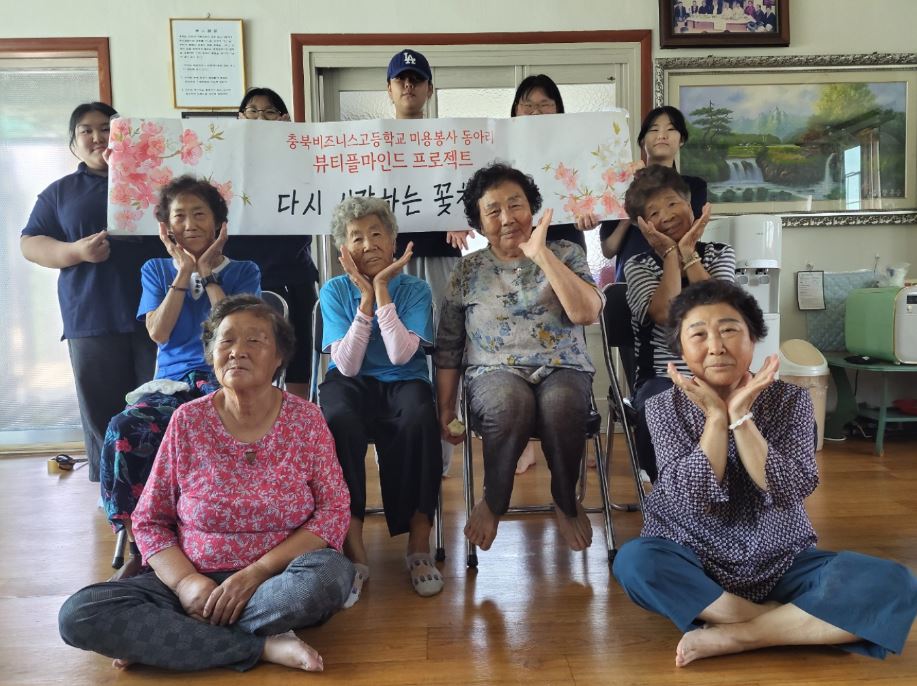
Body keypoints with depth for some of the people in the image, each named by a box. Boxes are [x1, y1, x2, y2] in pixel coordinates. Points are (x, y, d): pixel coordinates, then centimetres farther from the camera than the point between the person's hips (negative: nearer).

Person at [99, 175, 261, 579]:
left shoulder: (243, 272, 11)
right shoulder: (156, 271, 17)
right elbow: (159, 333, 1)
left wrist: (209, 275, -3)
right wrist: (183, 274, -1)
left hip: (223, 381, -2)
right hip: (170, 383, 2)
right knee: (123, 430, -31)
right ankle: (138, 549, -18)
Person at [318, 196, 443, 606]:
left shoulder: (414, 289, -1)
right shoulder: (335, 291, 1)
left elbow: (401, 355, -17)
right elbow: (346, 365, -11)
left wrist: (382, 289, -17)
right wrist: (365, 298, -17)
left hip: (403, 381, 0)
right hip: (352, 382, 0)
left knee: (418, 420, -36)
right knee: (340, 422, -37)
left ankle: (419, 544, -22)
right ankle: (353, 548, -28)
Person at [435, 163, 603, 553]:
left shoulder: (565, 254, 7)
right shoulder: (468, 270, 10)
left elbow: (586, 313, -12)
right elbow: (447, 348, 11)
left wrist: (541, 254, -13)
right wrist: (445, 407, 5)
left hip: (562, 371, 0)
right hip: (494, 373, 0)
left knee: (561, 402, -36)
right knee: (512, 402, -36)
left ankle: (566, 502, -7)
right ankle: (493, 502, -9)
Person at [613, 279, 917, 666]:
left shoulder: (790, 400, -4)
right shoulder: (665, 407, -6)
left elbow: (791, 492, -15)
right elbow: (692, 498, -16)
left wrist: (740, 416, -22)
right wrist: (715, 416, -21)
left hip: (779, 561, 1)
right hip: (695, 563, 0)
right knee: (634, 561, -34)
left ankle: (730, 637, -21)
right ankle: (796, 624, -19)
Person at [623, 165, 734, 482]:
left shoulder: (721, 254, 11)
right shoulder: (638, 265, 5)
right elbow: (666, 315, -15)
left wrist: (687, 253, -8)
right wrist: (671, 253, -6)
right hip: (661, 379, -1)